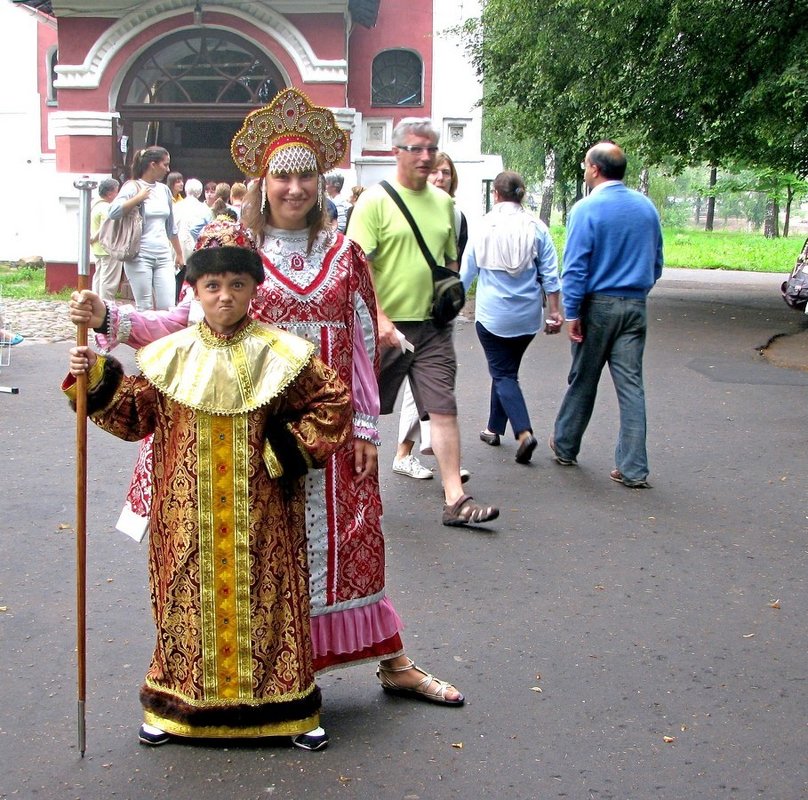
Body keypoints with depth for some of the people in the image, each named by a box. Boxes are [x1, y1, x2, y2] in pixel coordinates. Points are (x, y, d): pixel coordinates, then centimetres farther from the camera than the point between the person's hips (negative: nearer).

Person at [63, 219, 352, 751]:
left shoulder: (281, 354, -3)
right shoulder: (171, 355, 3)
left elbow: (334, 404, 1)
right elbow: (135, 415, 9)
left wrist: (291, 448, -7)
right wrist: (98, 379, -3)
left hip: (261, 516, -1)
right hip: (188, 515, 2)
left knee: (267, 594, 6)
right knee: (190, 594, 9)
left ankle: (287, 706, 20)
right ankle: (178, 703, 26)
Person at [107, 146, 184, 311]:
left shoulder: (164, 189, 13)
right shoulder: (132, 187, -4)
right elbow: (113, 212, -21)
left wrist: (179, 254, 25)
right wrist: (139, 197, -14)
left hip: (164, 256, 5)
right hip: (140, 256, -5)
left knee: (167, 308, -3)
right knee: (145, 309, -1)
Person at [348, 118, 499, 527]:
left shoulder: (443, 202, 11)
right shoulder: (375, 200, -8)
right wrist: (379, 318, -21)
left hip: (432, 326, 4)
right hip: (386, 325, -4)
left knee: (444, 409, -3)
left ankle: (455, 500, -1)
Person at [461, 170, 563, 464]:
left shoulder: (484, 226, -6)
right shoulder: (537, 228, -4)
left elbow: (467, 271, 3)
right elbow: (550, 275, -4)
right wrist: (554, 311, 3)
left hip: (492, 314, -3)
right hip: (527, 315, 3)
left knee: (503, 374, 1)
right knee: (506, 370, 19)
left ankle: (524, 432, -16)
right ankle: (494, 429, 29)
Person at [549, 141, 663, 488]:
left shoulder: (586, 209, -11)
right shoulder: (646, 207, 7)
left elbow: (575, 267, -14)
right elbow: (656, 264, 14)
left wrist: (571, 313, -10)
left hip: (598, 306, -4)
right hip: (635, 306, 4)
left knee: (582, 381, 11)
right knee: (631, 384, 3)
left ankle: (565, 447, 30)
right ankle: (633, 468, 2)